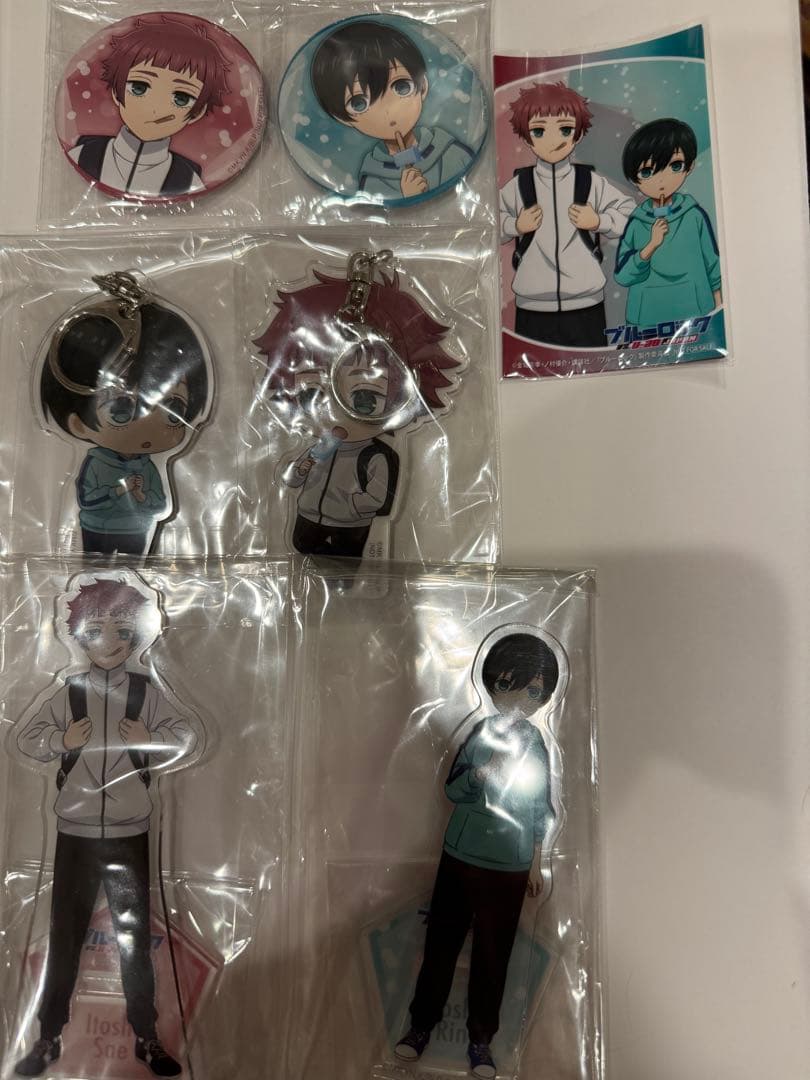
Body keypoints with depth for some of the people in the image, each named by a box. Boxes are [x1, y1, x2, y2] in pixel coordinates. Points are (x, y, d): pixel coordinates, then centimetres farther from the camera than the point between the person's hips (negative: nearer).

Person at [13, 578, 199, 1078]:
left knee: (135, 936, 10)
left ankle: (147, 1036, 25)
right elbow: (27, 739, 2)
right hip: (75, 834, 1)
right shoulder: (68, 693, 0)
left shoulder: (146, 692, -2)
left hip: (129, 834, 0)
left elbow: (187, 738, -2)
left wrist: (152, 740, -19)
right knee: (64, 935, 11)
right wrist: (61, 741, -15)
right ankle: (49, 1038, 29)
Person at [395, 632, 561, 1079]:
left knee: (492, 953, 8)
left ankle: (481, 1038, 23)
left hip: (508, 868, 0)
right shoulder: (481, 731, -5)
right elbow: (452, 789, -3)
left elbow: (541, 808, 4)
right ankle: (422, 1022, 26)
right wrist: (479, 774, -22)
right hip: (460, 856, 0)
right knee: (441, 941, 9)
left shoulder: (536, 744, -3)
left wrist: (536, 863, 7)